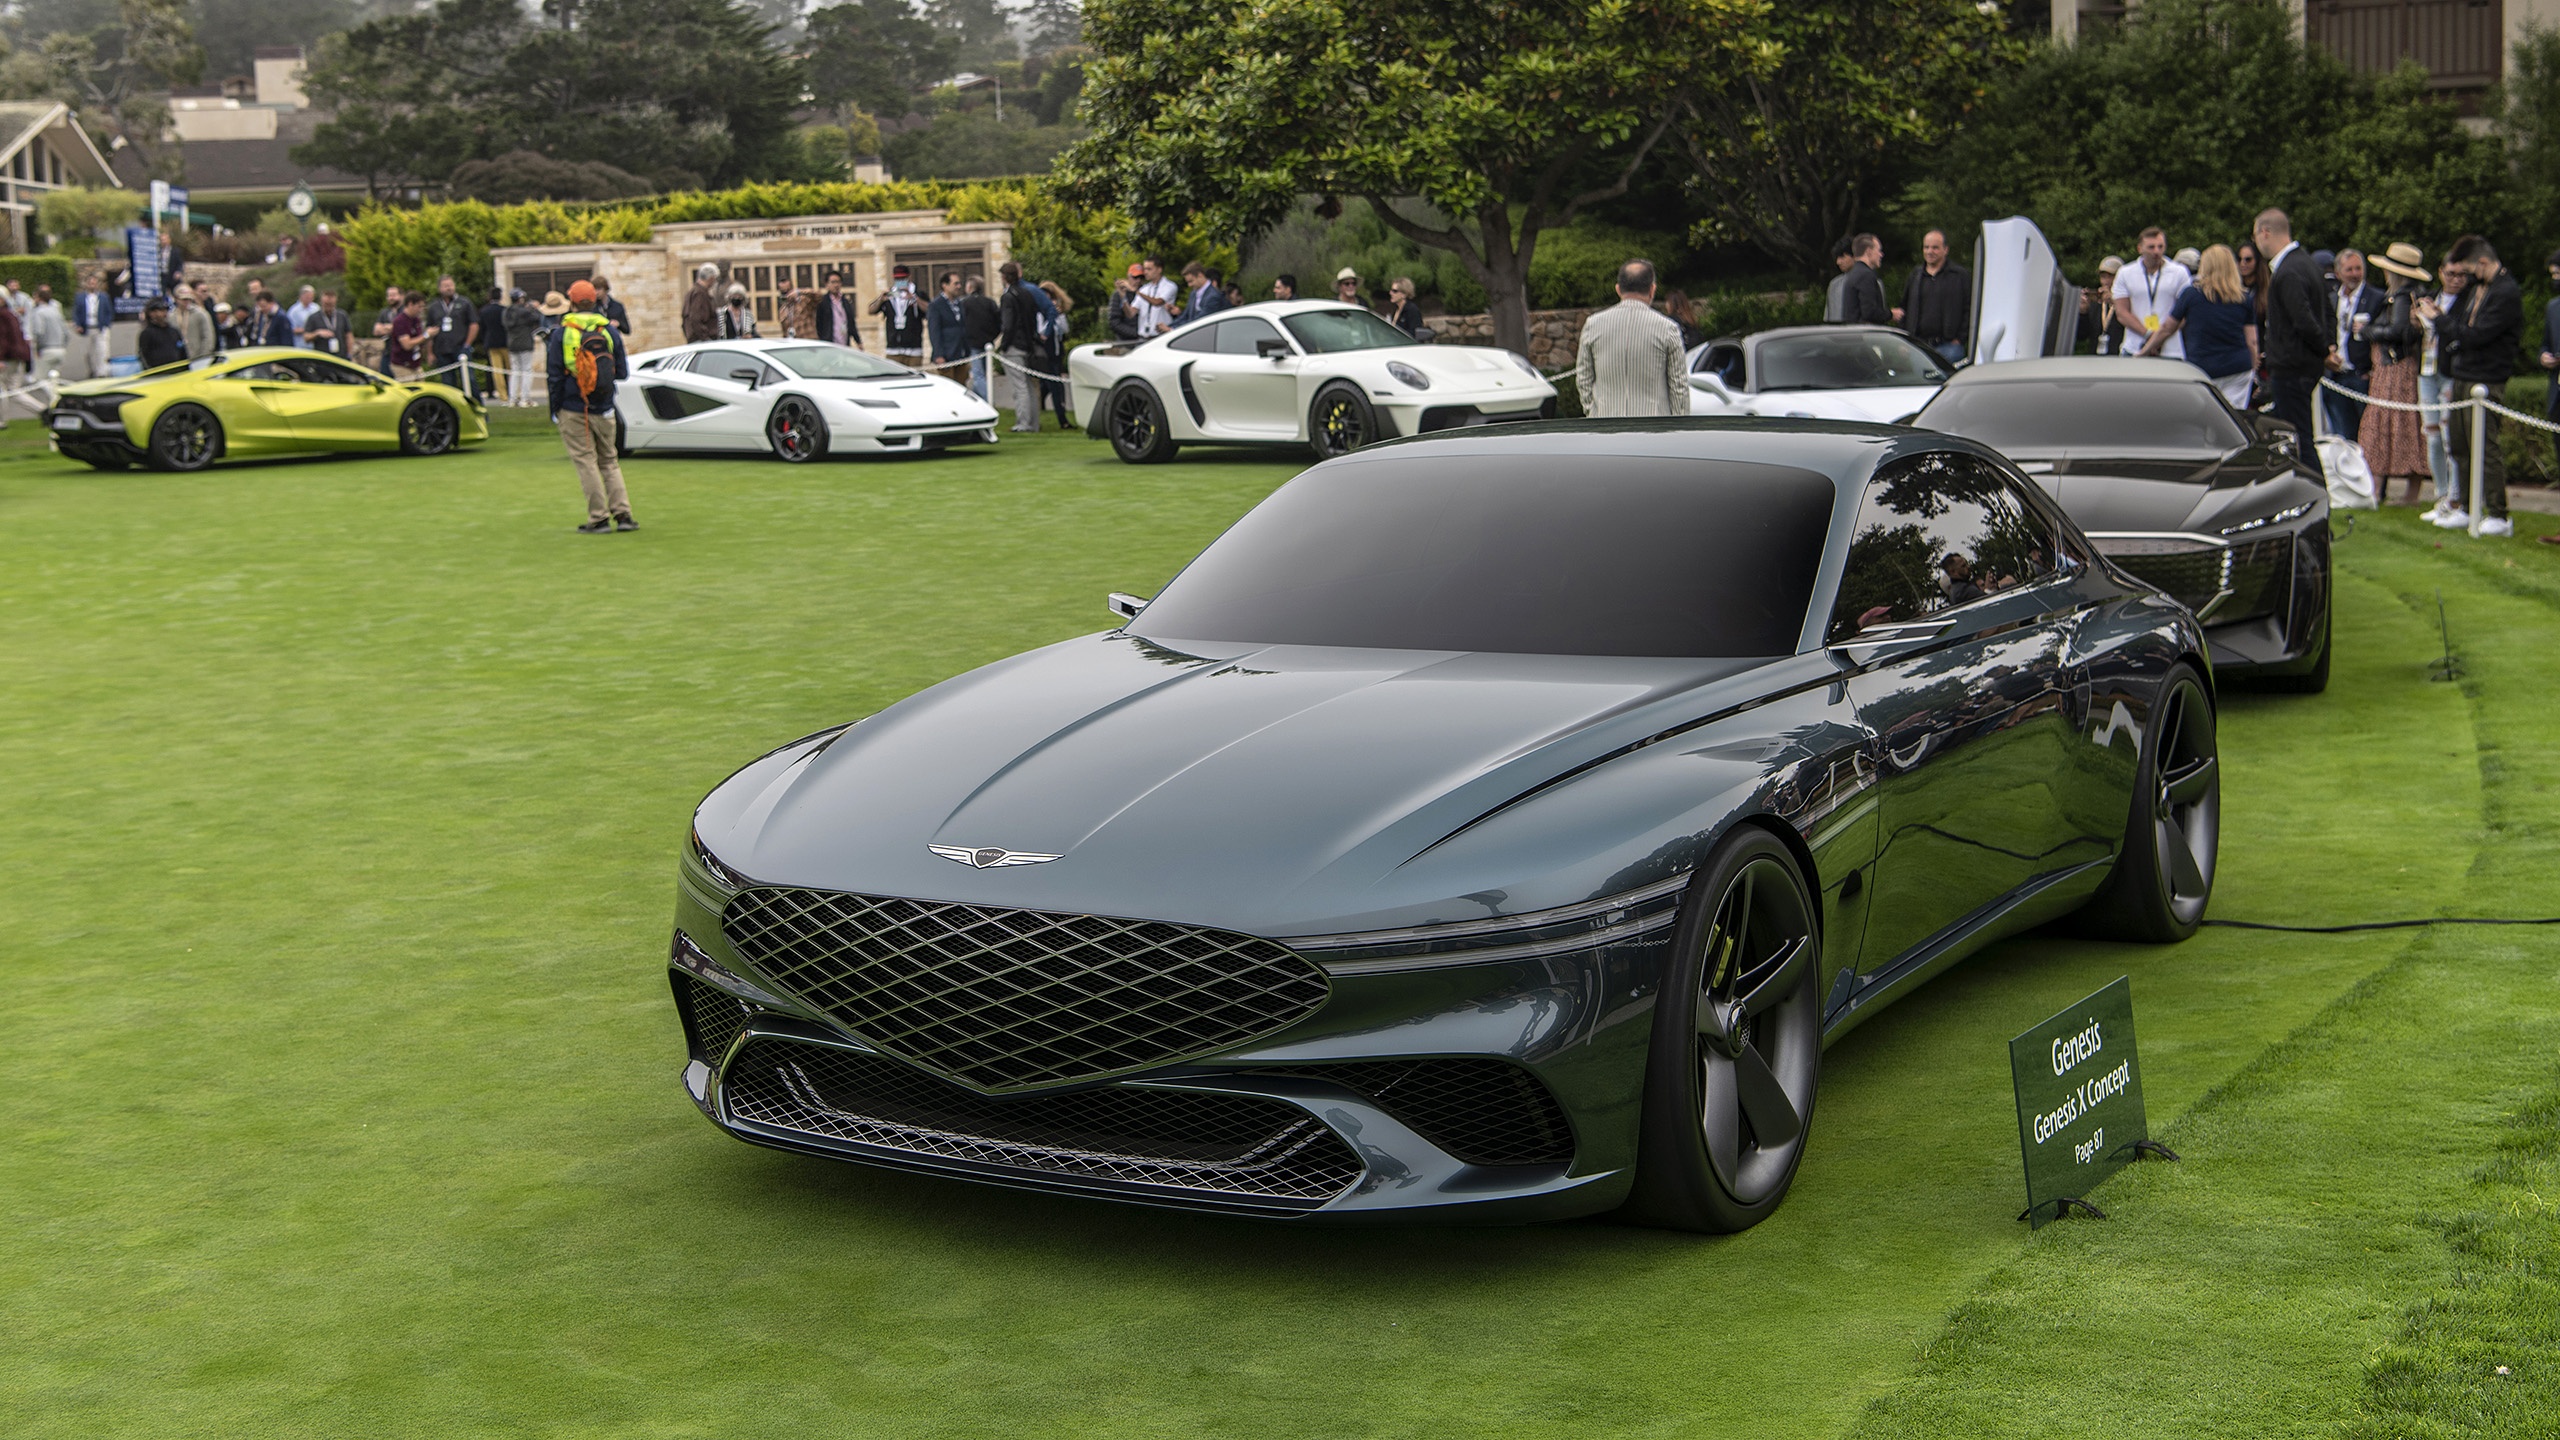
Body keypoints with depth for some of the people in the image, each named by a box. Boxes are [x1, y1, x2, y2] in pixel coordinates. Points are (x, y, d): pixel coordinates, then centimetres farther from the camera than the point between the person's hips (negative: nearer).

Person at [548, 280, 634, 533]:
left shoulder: (562, 333, -8)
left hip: (573, 410, -3)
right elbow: (622, 372, 4)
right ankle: (622, 514, 5)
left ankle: (599, 518, -3)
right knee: (610, 460, 13)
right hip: (603, 409, 3)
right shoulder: (610, 331, 0)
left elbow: (554, 373, -5)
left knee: (586, 461, 0)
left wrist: (554, 408, 5)